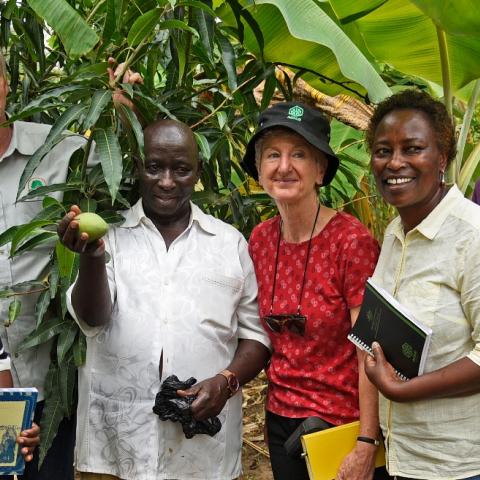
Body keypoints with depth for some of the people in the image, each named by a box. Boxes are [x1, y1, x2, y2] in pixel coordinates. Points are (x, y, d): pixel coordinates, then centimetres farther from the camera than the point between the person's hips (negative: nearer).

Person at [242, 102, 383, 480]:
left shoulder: (352, 242, -17)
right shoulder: (260, 240, 0)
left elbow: (370, 353, -17)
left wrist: (367, 446, -19)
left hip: (342, 422, -5)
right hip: (280, 417, 6)